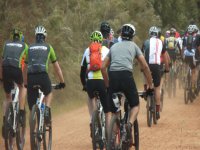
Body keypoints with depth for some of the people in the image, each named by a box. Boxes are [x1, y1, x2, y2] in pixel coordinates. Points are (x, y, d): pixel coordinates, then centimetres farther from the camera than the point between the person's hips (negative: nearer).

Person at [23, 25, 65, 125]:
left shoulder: (30, 48, 23)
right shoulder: (48, 47, 18)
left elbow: (25, 68, 29)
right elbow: (56, 67, 22)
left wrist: (25, 83, 38)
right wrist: (62, 82, 30)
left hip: (31, 77, 1)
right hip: (43, 75, -1)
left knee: (32, 106, 10)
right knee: (48, 93, 29)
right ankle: (47, 112, 5)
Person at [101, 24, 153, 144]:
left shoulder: (114, 46, 26)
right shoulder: (134, 46, 18)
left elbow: (103, 67, 21)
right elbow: (145, 66, 12)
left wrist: (107, 84, 29)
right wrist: (150, 85, 18)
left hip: (113, 76, 3)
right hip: (126, 75, -2)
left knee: (114, 109, 13)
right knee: (135, 105, 13)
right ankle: (130, 124, -15)